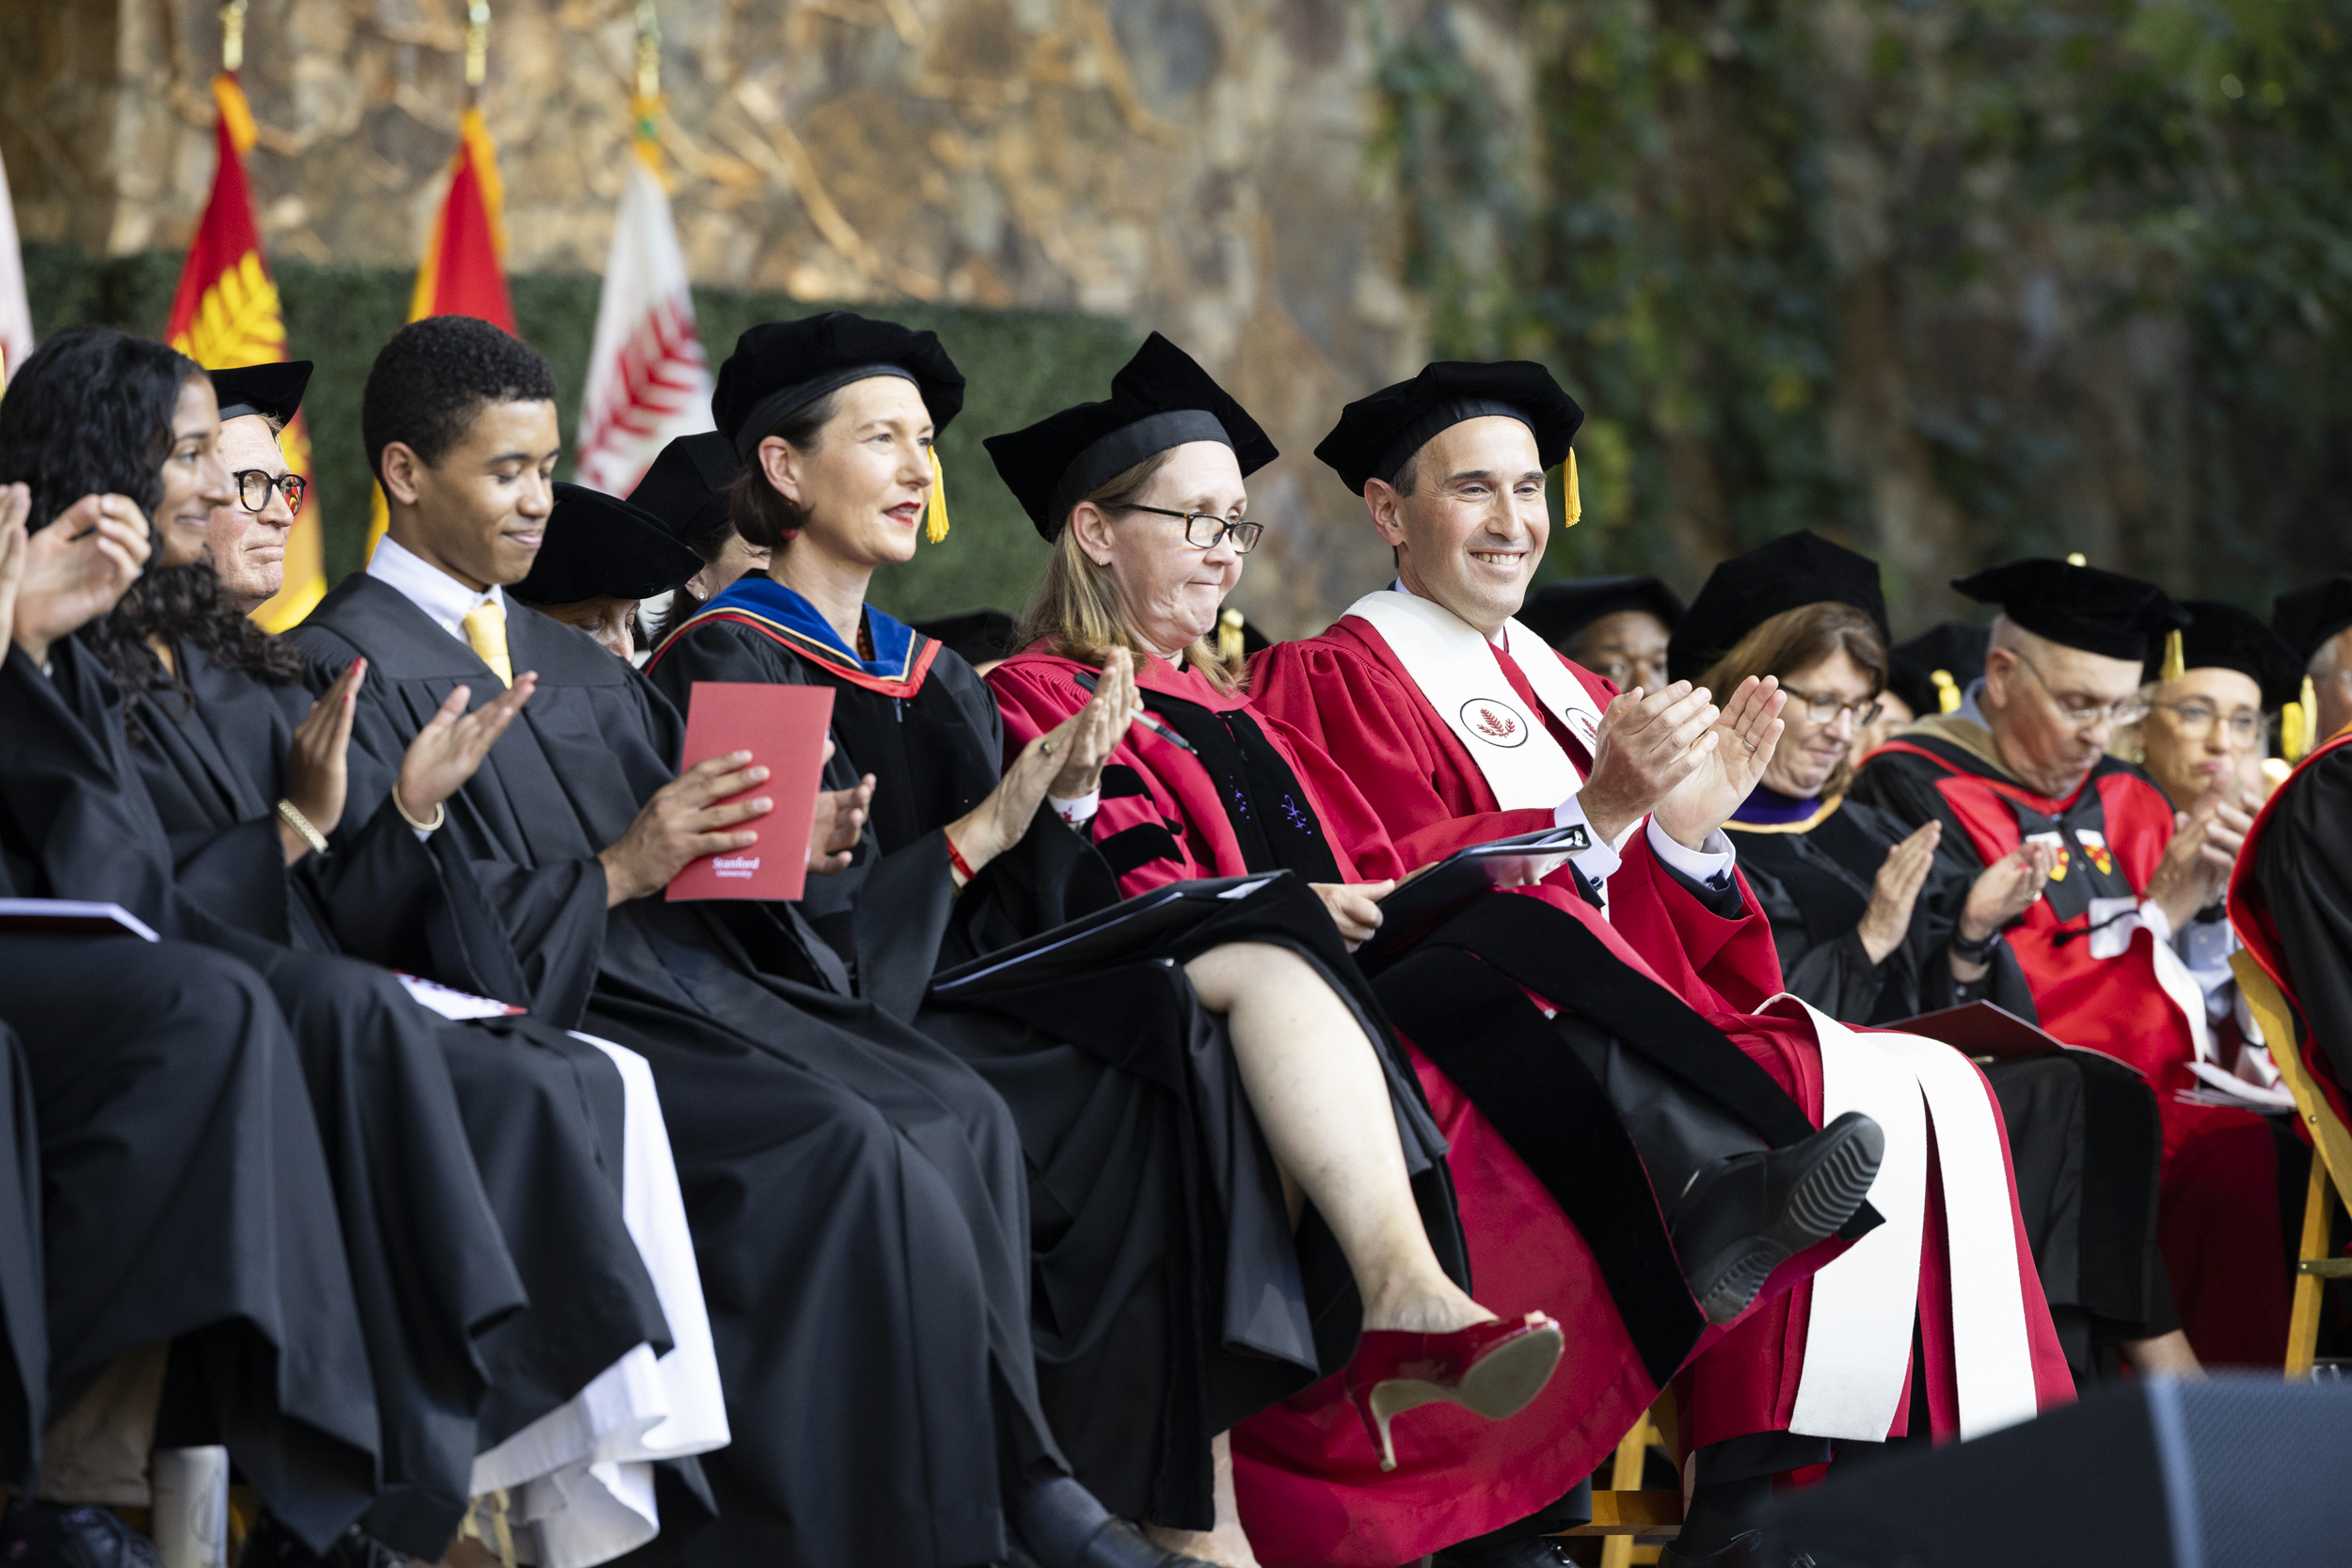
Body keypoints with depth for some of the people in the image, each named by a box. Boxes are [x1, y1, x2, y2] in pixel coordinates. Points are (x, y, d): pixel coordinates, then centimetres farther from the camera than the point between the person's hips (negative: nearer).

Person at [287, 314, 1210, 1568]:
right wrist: (614, 875, -17)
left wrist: (778, 844, -1)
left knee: (961, 1120, -15)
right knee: (841, 1145, -28)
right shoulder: (345, 666, -2)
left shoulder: (572, 664, 25)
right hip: (544, 1017, -8)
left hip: (695, 980, 8)